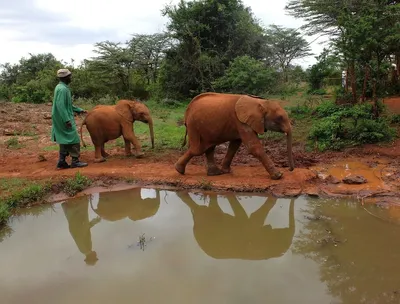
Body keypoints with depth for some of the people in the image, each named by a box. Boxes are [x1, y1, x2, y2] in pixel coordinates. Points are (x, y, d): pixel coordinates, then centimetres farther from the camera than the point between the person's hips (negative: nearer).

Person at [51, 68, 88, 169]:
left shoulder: (61, 87, 14)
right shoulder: (62, 89, -18)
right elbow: (60, 106, -24)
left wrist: (79, 110, 23)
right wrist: (67, 120, -25)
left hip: (62, 120, 10)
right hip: (64, 119, -10)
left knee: (64, 141, 13)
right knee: (74, 140, -2)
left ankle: (62, 162, 15)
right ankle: (75, 161, 3)